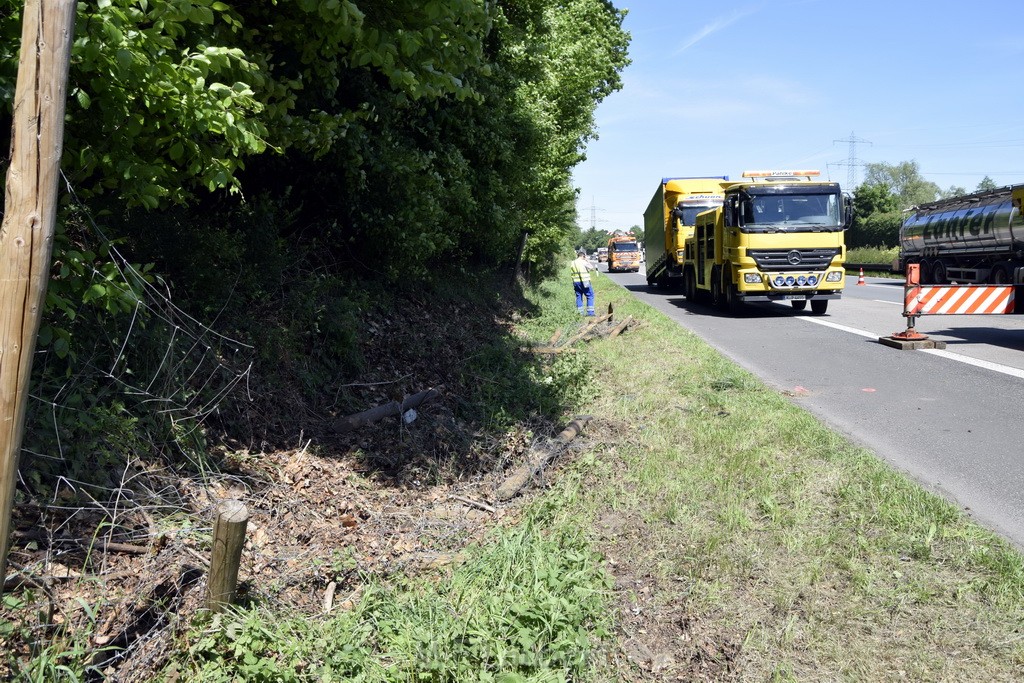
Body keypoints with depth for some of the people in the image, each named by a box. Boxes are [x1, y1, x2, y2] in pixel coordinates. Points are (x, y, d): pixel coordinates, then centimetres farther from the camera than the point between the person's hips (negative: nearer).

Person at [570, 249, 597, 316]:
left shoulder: (573, 263, 10)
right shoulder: (584, 262, -10)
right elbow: (592, 268, 0)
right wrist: (587, 260, 6)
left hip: (576, 282, 6)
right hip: (584, 282, -6)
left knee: (578, 297, 10)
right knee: (590, 296, 2)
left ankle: (579, 313, 9)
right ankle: (590, 312, -4)